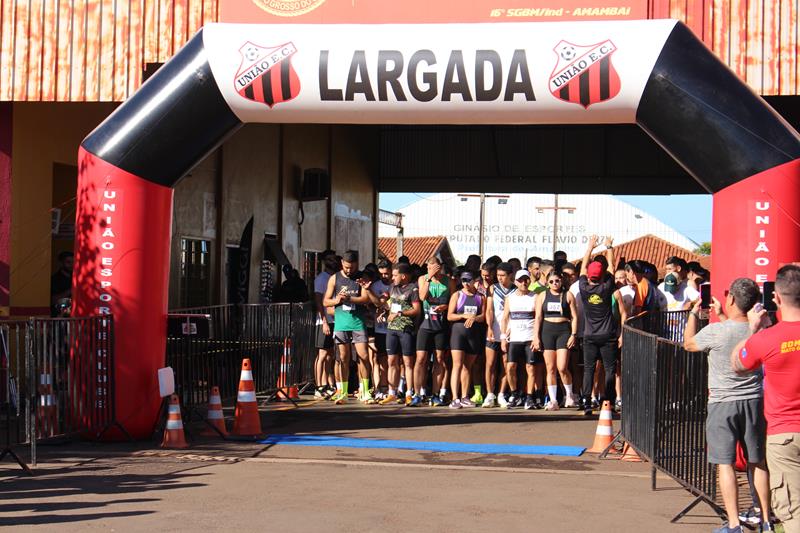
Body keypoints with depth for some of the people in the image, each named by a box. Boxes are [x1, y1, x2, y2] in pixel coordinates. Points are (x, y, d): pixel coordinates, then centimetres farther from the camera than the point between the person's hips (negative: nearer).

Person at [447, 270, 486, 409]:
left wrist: (474, 318, -16)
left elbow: (483, 316, 4)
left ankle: (464, 397, 16)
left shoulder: (480, 297, 10)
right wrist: (464, 315, -15)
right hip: (458, 331, -3)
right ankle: (455, 398, -18)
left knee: (467, 366, 10)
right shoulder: (457, 296, 5)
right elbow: (449, 316, -1)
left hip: (474, 333, 3)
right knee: (457, 365, -13)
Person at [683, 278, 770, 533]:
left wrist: (694, 313, 16)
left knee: (725, 464, 0)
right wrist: (721, 315, 27)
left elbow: (688, 343, 5)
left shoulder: (715, 331, -16)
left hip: (723, 404, -4)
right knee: (757, 463, 14)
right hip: (754, 400, 4)